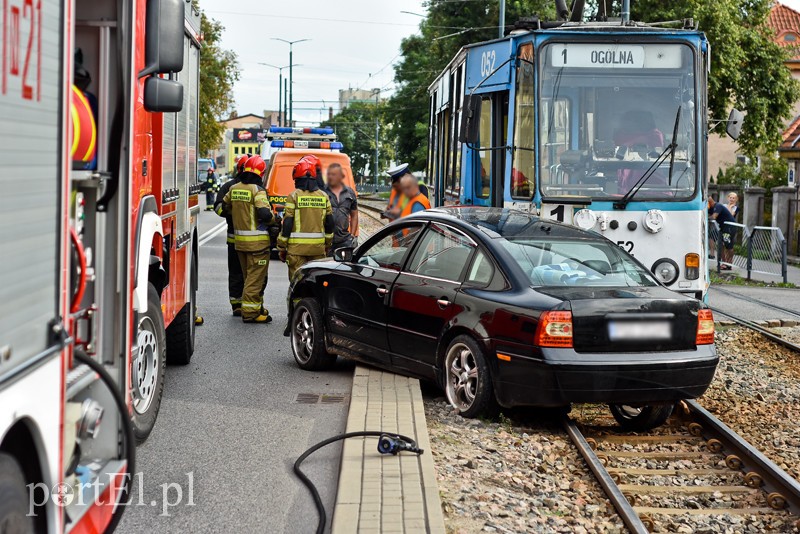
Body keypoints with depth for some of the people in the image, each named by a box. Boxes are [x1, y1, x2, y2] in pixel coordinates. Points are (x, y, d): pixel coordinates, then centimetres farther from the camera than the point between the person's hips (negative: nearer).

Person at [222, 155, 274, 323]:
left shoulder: (234, 189, 6)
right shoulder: (257, 190, -16)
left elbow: (224, 207, 19)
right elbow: (265, 214, -25)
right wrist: (271, 216, -3)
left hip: (239, 240, 7)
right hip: (257, 240, -7)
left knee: (249, 276, 18)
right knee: (256, 277, -1)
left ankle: (257, 308, 28)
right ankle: (250, 312, -3)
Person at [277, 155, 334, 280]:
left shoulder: (294, 196, -6)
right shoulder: (323, 196, 5)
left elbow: (287, 224, -7)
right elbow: (329, 224, 10)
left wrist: (281, 248, 1)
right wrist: (327, 245, 22)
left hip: (297, 248, -3)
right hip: (318, 248, 4)